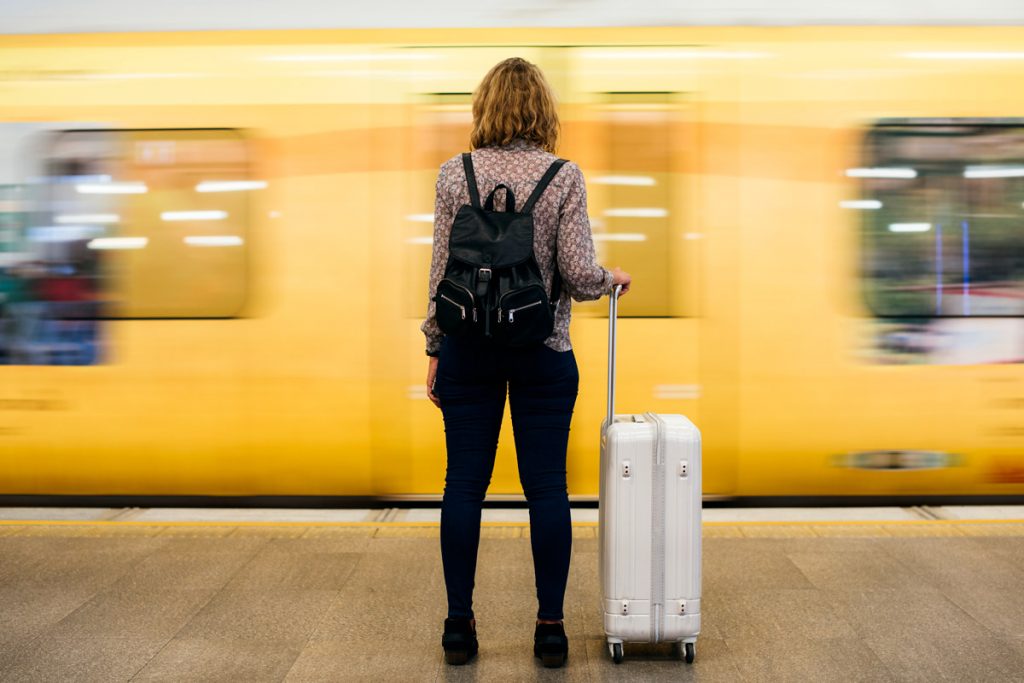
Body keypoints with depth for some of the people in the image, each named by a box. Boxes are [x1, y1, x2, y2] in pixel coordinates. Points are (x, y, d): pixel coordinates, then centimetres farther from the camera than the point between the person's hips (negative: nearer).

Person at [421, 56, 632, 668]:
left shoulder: (455, 174, -2)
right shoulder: (564, 176, -5)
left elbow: (443, 273, -1)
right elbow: (579, 274, -10)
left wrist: (435, 349, 8)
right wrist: (612, 280, 12)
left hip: (469, 347, 1)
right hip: (544, 352, -1)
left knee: (465, 484, 7)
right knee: (547, 487, 5)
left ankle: (460, 626, 13)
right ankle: (551, 628, 11)